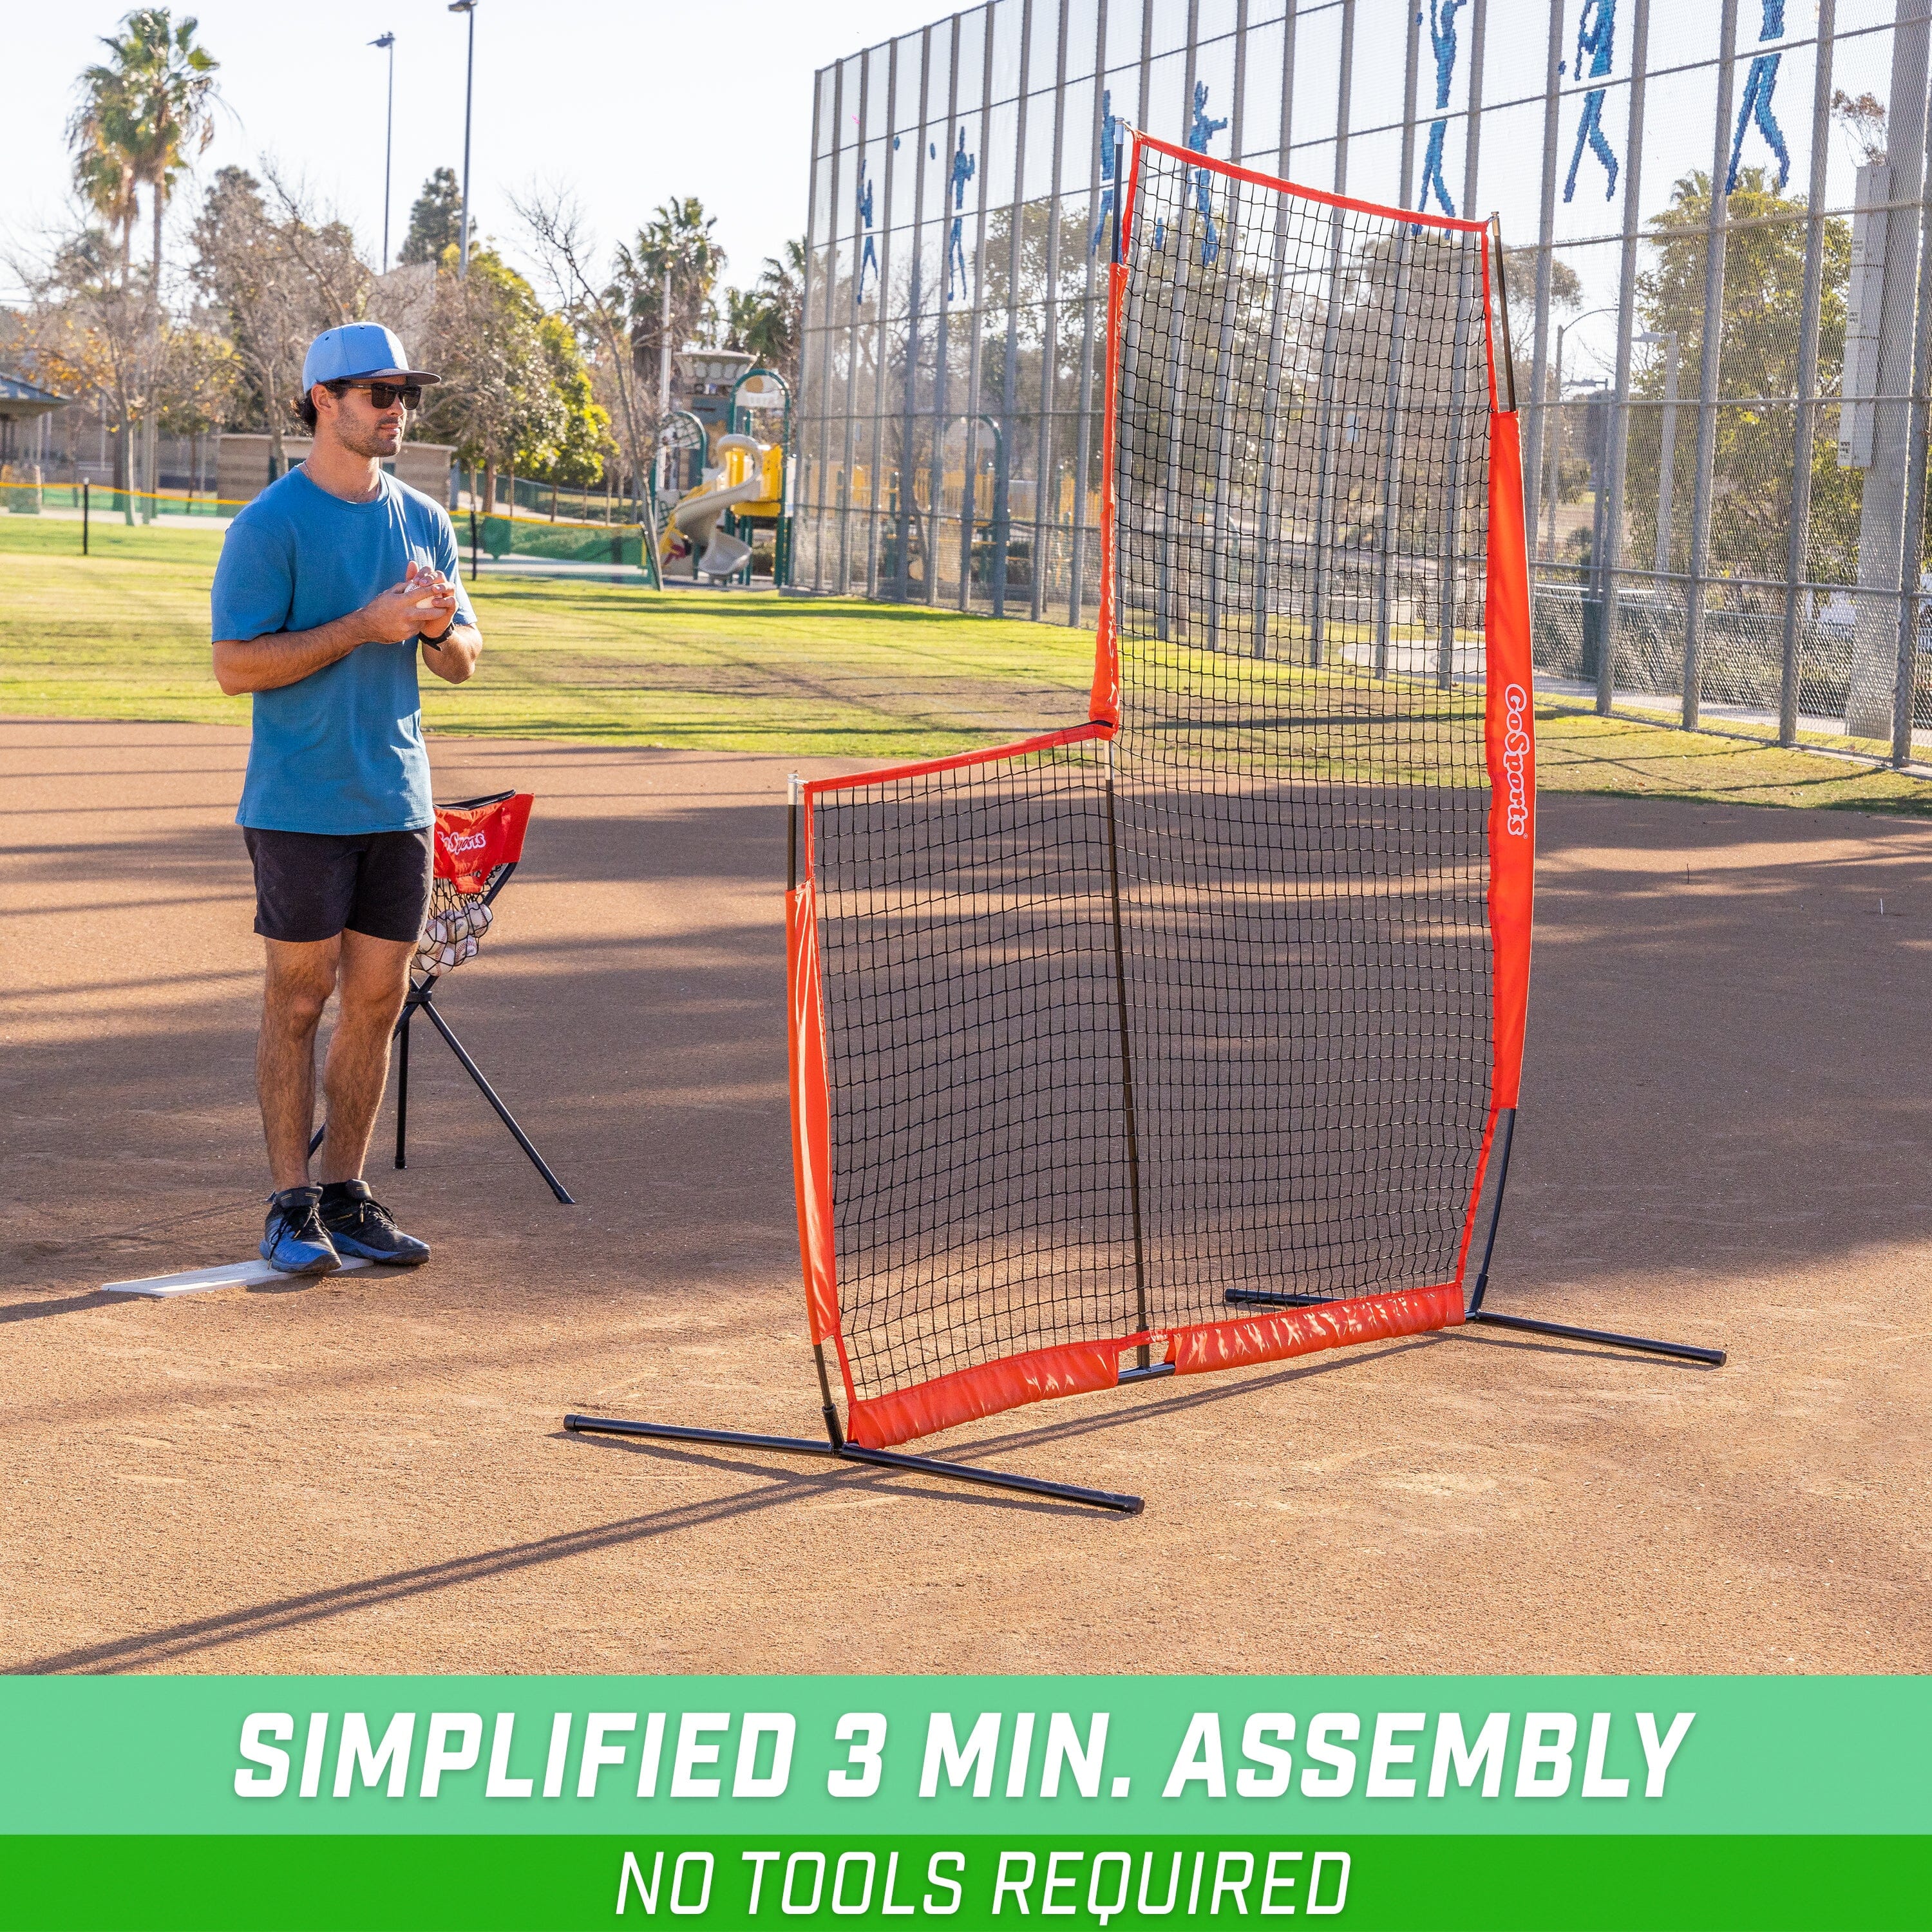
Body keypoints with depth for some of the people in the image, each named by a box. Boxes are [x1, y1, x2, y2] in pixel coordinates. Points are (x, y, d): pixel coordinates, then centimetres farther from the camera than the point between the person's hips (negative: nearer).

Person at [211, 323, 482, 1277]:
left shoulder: (424, 520, 11)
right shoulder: (270, 524, -8)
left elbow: (462, 661, 15)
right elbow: (235, 664, -14)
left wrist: (438, 626, -9)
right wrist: (365, 627, -19)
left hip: (398, 803, 5)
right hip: (299, 805, -5)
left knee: (377, 1001, 7)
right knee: (299, 999, -1)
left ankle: (346, 1192, 16)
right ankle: (292, 1206, 5)